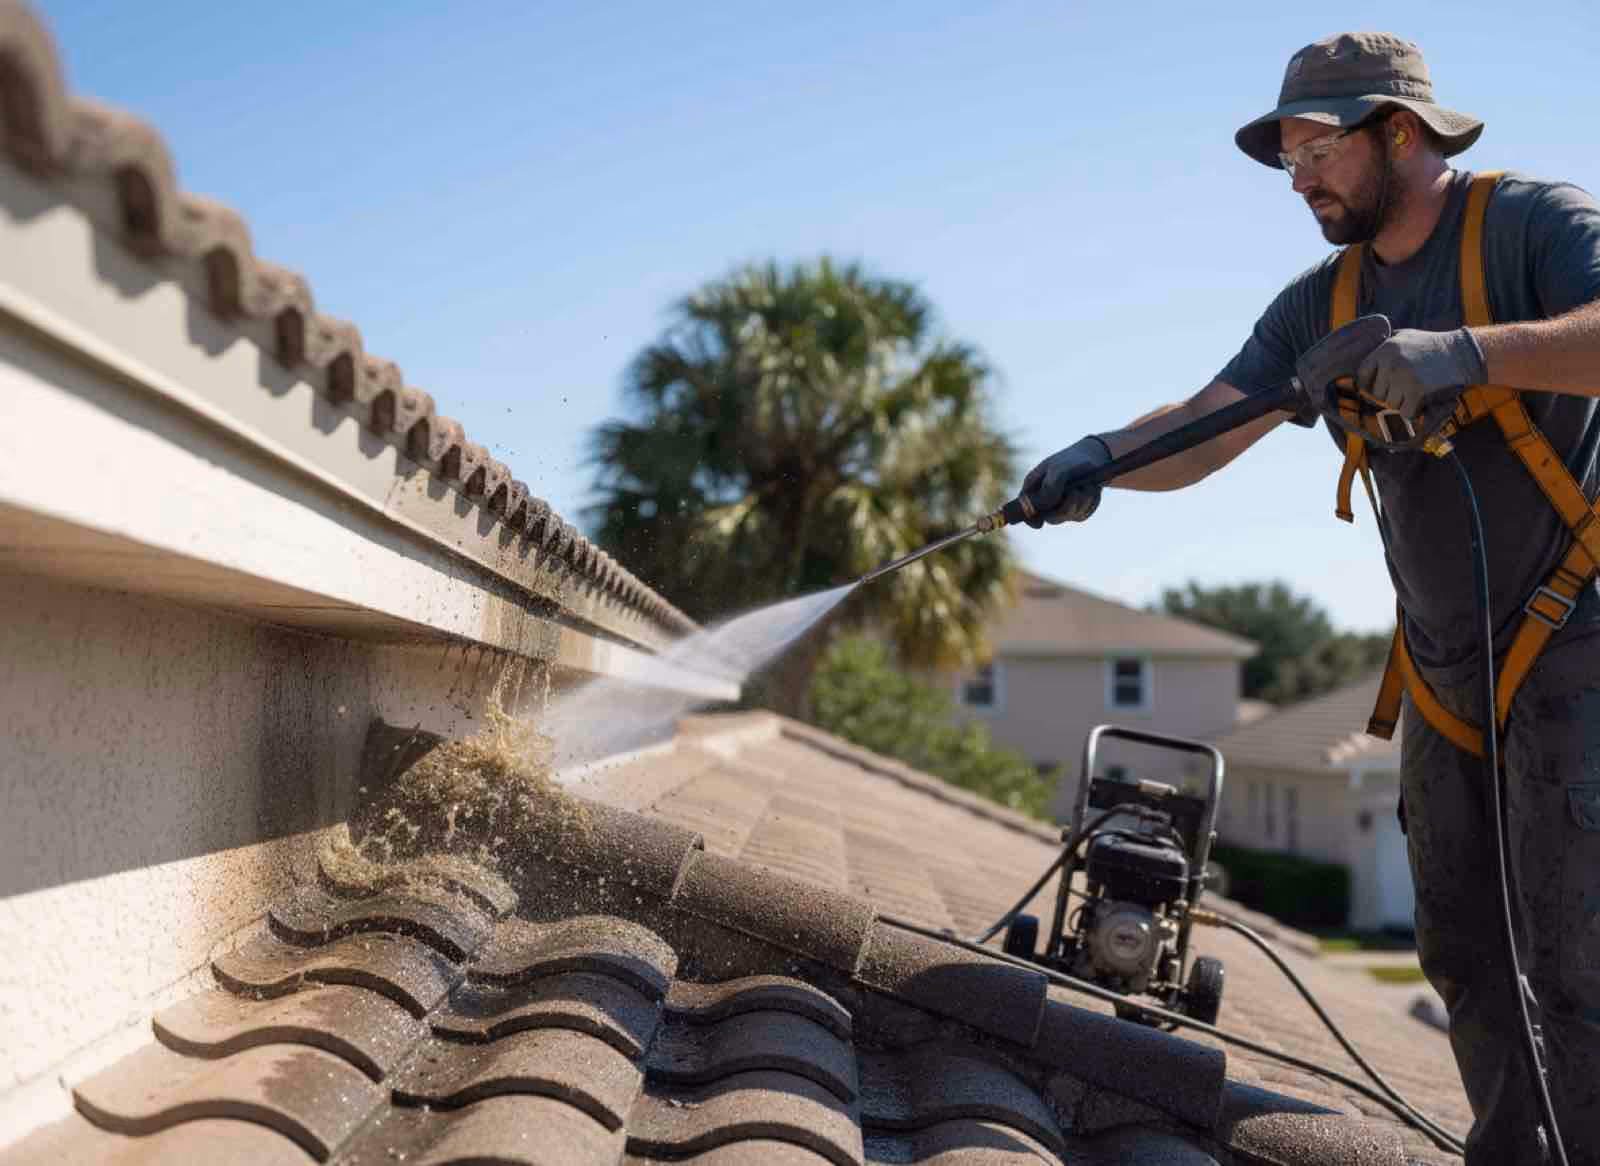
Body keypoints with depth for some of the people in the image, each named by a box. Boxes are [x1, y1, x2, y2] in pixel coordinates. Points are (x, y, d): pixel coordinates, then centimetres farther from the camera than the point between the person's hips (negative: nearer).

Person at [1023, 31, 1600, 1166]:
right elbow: (1200, 432, -2)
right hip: (1443, 674, 7)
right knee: (1464, 953, 11)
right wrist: (1101, 454, -21)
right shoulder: (1323, 303, 8)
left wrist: (1469, 353, -40)